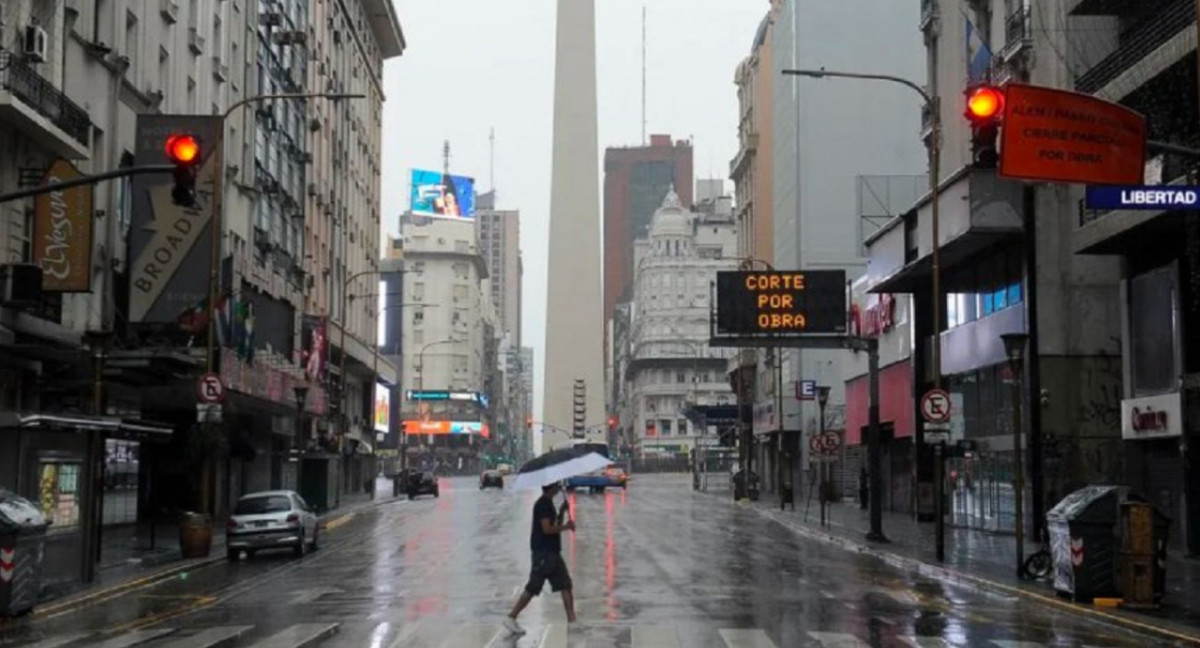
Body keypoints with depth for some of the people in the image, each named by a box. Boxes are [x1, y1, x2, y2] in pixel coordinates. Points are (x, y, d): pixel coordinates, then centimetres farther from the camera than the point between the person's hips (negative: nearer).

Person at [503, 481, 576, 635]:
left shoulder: (548, 503, 16)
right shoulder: (543, 504, -14)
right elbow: (547, 529, -22)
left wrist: (562, 511, 8)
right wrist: (566, 526, -12)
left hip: (552, 552, 10)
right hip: (543, 553, -10)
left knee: (566, 585, 8)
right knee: (532, 588, -7)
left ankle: (572, 619, 11)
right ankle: (511, 618, -1)